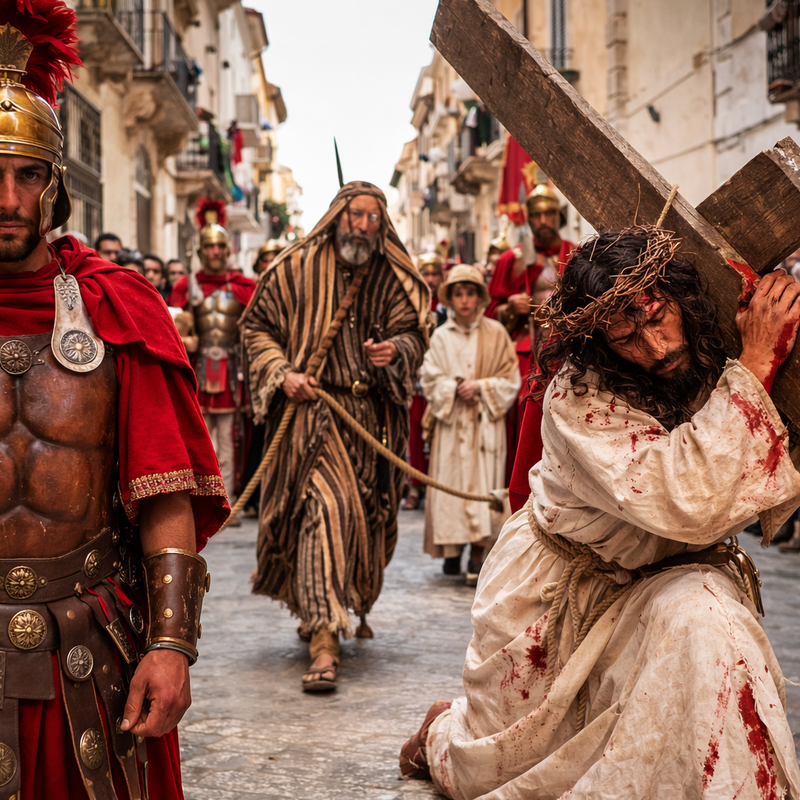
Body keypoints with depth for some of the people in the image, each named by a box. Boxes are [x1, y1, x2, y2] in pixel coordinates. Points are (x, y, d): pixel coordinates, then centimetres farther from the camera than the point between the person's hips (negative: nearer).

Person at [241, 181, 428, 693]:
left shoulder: (394, 279, 7)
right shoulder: (297, 268, 0)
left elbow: (413, 330, 3)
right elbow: (257, 325, 6)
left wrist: (395, 350, -21)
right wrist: (282, 372, -9)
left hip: (373, 416, 4)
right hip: (311, 409, -4)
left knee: (367, 515, 13)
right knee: (325, 510, -18)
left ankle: (350, 608, 41)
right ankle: (325, 641, -19)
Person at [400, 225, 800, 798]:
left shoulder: (717, 367, -16)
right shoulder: (579, 396, -30)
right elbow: (687, 503, -43)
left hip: (665, 582, 3)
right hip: (560, 585, -3)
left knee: (701, 619, -34)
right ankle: (446, 731, 49)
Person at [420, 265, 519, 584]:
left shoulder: (495, 333, 2)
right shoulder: (441, 336, 6)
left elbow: (510, 381, 2)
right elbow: (430, 379, 3)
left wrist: (480, 386, -10)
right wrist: (454, 388, -12)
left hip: (485, 422, -1)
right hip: (451, 422, 1)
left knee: (483, 481, -7)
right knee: (451, 482, 0)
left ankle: (478, 556, -5)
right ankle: (453, 549, 10)